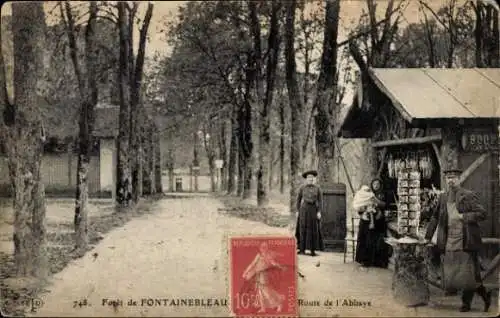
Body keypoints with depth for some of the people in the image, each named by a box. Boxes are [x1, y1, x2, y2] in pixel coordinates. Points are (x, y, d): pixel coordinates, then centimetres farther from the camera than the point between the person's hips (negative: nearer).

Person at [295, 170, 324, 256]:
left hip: (313, 210, 1)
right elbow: (298, 199, 7)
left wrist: (319, 212, -9)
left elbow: (320, 201, 1)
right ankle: (302, 249, 3)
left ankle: (313, 250, 3)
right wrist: (298, 211, 2)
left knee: (314, 230, -1)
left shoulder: (317, 188, 5)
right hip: (304, 210, -1)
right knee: (303, 229, -3)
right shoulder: (302, 188, 4)